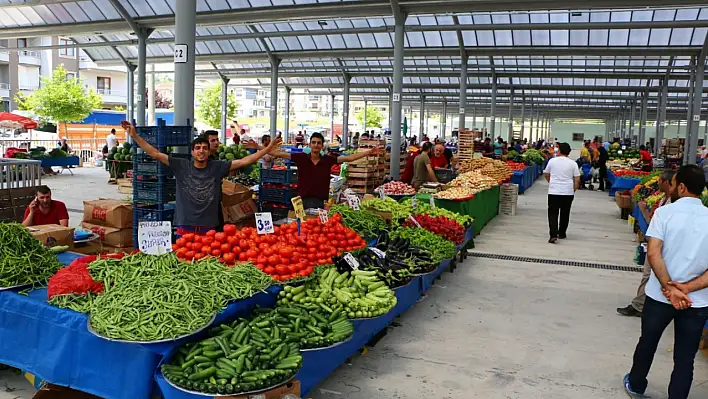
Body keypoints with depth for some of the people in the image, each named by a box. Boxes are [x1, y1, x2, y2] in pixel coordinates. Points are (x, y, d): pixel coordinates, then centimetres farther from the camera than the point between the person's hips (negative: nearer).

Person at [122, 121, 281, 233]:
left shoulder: (217, 167, 1)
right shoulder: (181, 166, 0)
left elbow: (243, 161, -1)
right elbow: (155, 154, 0)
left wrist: (267, 149, -6)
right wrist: (134, 136, -5)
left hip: (209, 228, 1)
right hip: (185, 228, 0)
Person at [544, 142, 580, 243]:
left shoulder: (552, 161, 0)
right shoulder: (573, 163, -1)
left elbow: (546, 174, 13)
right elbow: (577, 179, -1)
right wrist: (574, 190, 12)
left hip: (553, 191, -1)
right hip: (568, 192, 1)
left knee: (553, 214, -1)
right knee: (565, 214, 16)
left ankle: (553, 234, -16)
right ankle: (562, 233, 26)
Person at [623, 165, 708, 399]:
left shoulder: (665, 212, -11)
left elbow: (653, 254, -19)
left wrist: (669, 287, -16)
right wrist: (688, 288, -14)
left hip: (660, 295, 0)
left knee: (647, 342, 21)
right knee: (685, 357, 12)